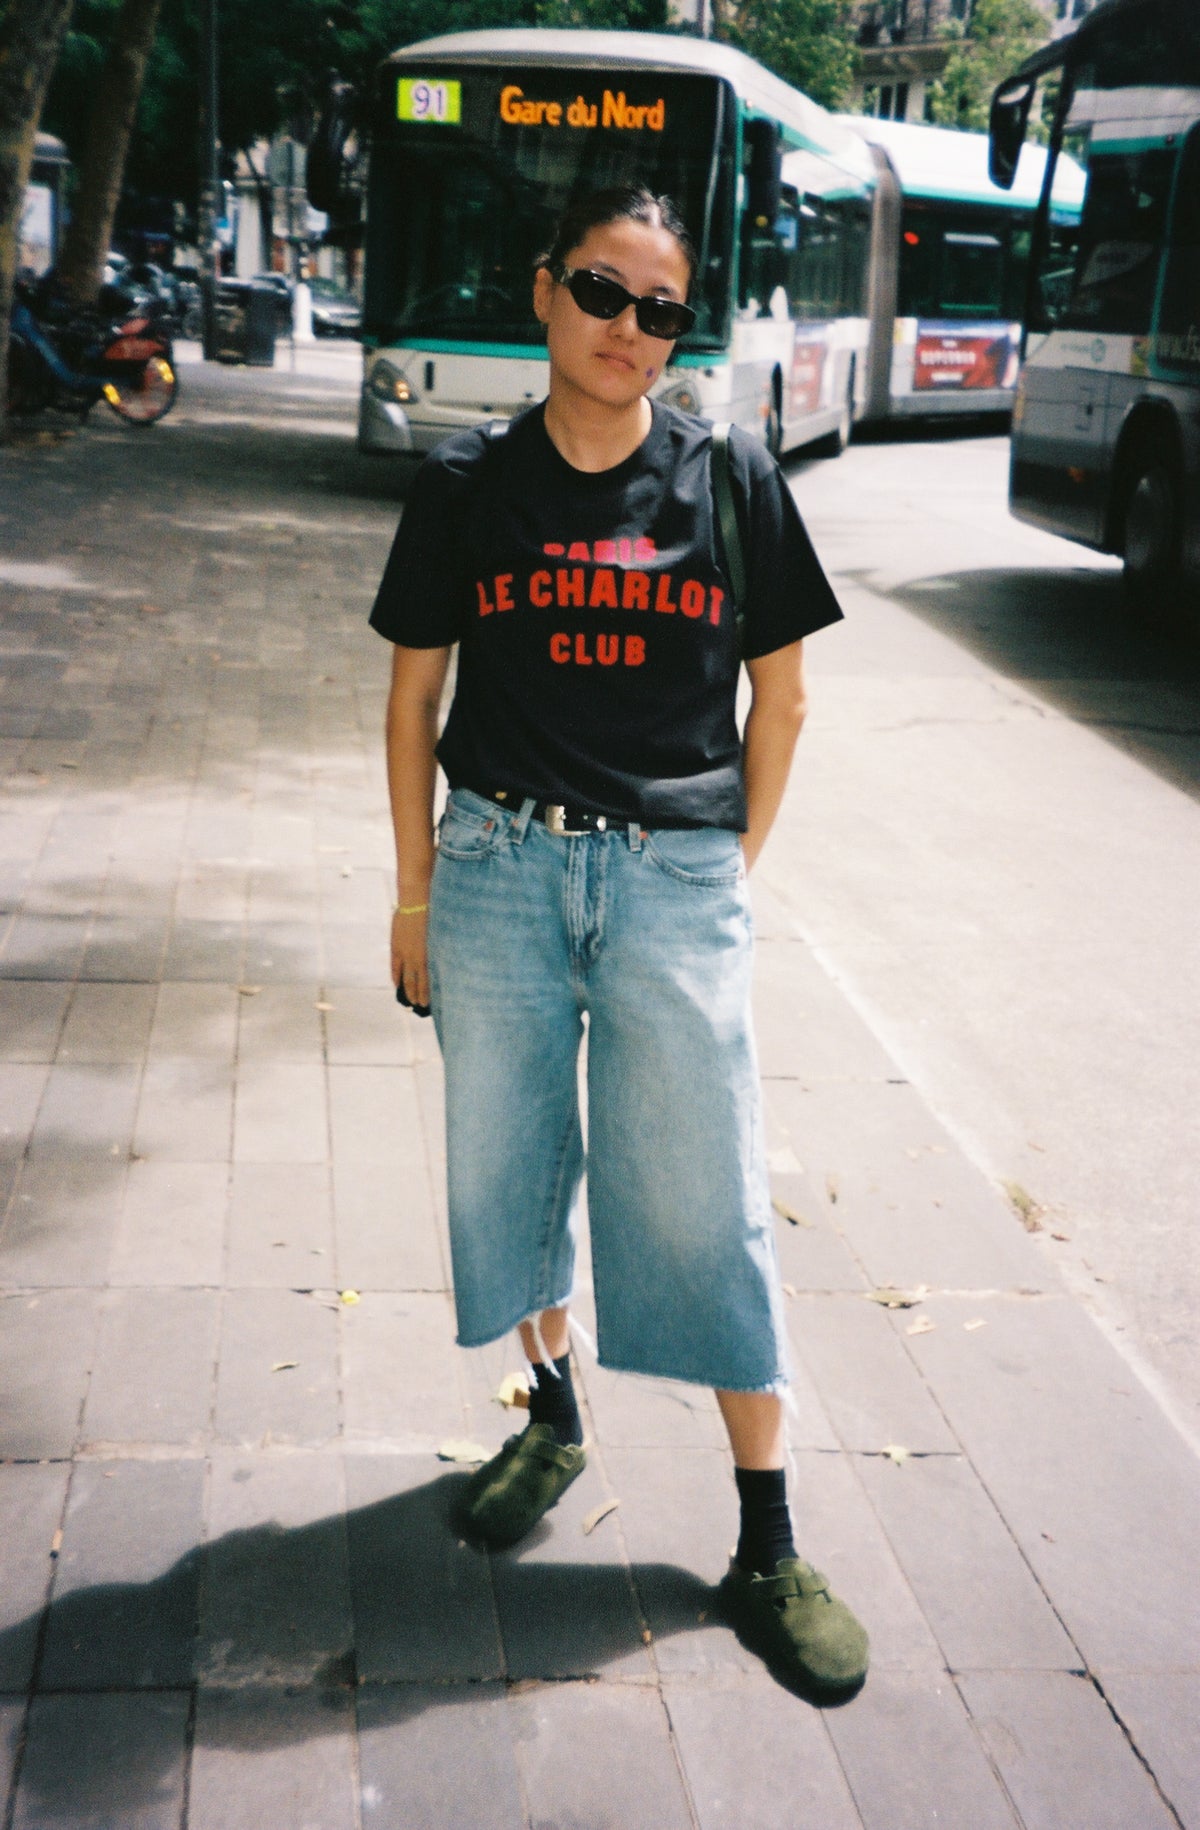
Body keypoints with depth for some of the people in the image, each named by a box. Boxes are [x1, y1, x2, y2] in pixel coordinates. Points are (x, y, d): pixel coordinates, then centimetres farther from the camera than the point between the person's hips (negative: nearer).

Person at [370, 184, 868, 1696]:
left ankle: (766, 1544, 13)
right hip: (498, 862, 2)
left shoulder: (731, 479, 0)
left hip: (678, 876, -2)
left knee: (708, 1199, 1)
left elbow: (780, 689, 8)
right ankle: (552, 1415, 37)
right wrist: (416, 887, 7)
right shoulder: (465, 485, 2)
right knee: (503, 1161, 12)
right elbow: (414, 693, 8)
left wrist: (732, 866, 5)